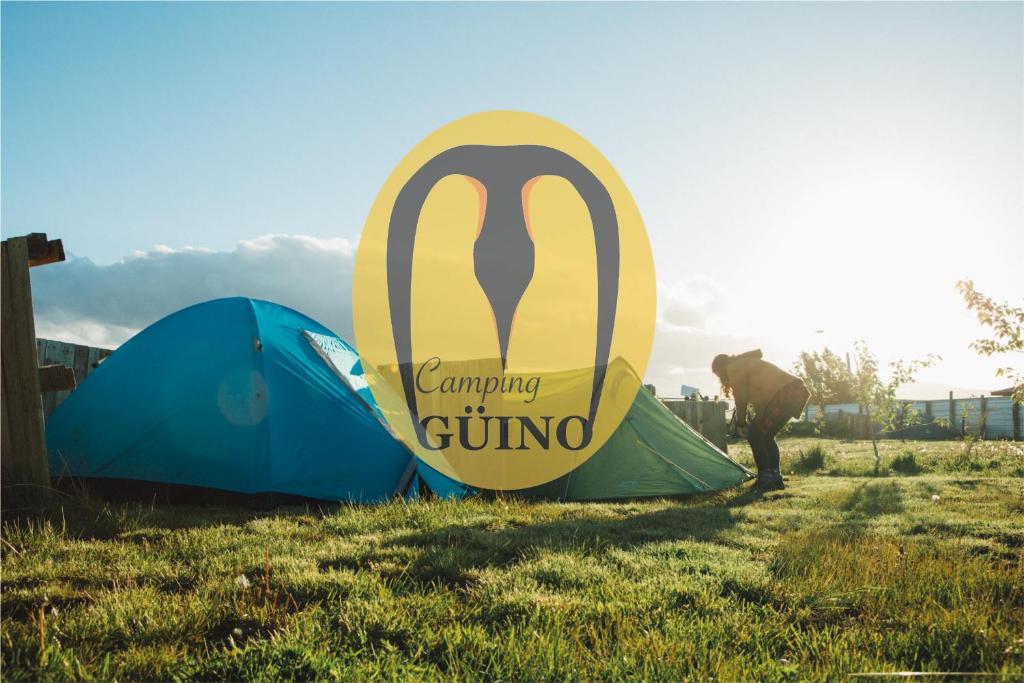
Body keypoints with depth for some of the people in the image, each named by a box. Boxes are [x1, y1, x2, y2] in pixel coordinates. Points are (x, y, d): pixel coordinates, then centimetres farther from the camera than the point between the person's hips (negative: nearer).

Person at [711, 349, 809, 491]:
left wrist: (741, 424, 10)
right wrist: (758, 422, 22)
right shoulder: (746, 363, 29)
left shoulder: (734, 368, 1)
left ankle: (765, 479, -5)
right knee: (765, 435, 18)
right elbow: (759, 396, 27)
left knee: (755, 434, -4)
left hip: (783, 393, -10)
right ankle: (775, 478, 17)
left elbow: (741, 399, -1)